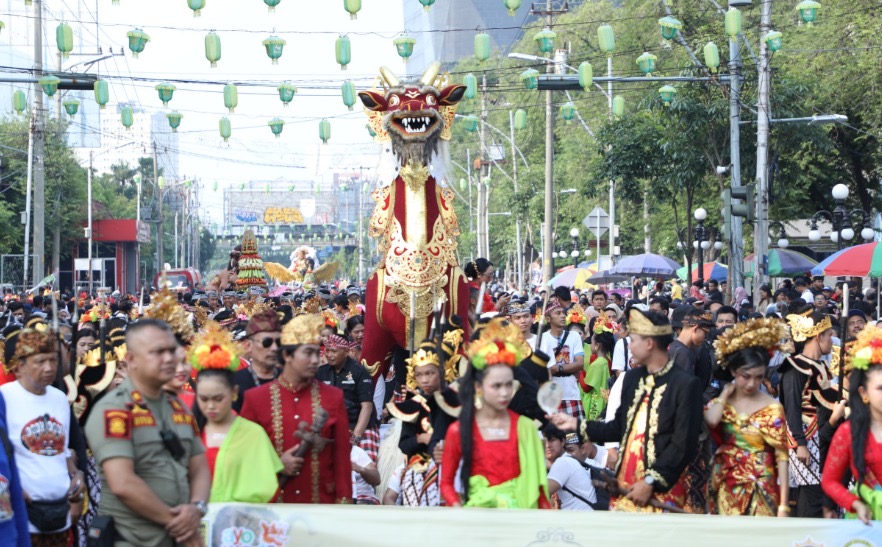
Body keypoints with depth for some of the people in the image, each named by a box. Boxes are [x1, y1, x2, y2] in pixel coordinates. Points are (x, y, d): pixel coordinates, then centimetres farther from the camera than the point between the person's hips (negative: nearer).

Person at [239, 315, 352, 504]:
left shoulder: (333, 397, 3)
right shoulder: (256, 398, 0)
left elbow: (342, 458, 4)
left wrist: (343, 502, 0)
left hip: (322, 506, 1)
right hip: (272, 506, -1)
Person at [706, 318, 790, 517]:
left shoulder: (773, 408, -4)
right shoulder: (720, 403, 4)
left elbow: (781, 456, -5)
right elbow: (710, 420, -22)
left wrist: (783, 505, -9)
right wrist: (726, 393, -4)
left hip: (760, 492, -3)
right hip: (726, 491, 3)